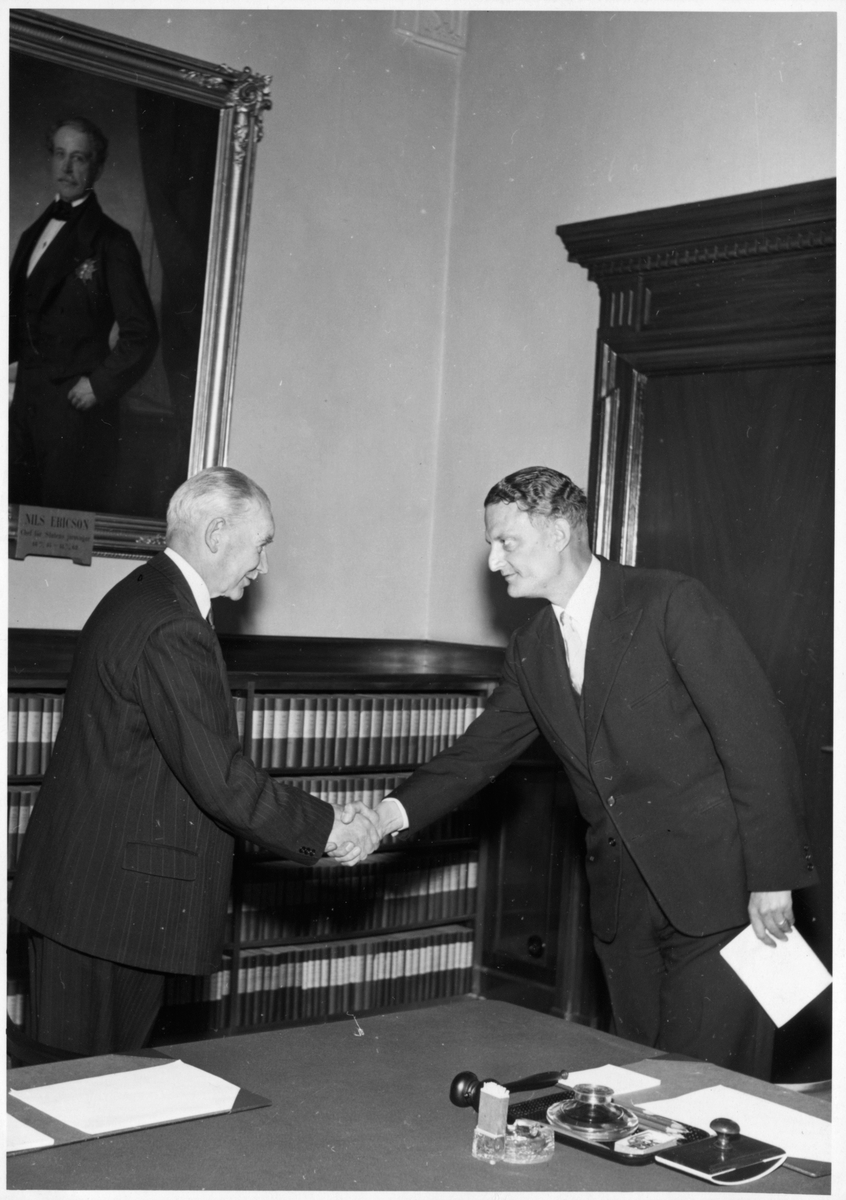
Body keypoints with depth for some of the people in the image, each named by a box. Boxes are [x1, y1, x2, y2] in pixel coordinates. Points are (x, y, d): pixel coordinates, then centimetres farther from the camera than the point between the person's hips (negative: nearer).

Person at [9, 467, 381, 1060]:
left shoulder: (145, 597, 12)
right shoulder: (169, 630, -22)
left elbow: (200, 758, 15)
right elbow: (218, 778, -24)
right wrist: (326, 827, -13)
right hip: (109, 899, -10)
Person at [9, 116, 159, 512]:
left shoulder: (109, 241, -6)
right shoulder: (34, 233, 17)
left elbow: (141, 333, -9)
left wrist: (100, 385, -11)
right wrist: (13, 362, 7)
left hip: (75, 408, -7)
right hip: (25, 402, 7)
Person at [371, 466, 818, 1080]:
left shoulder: (672, 603, -10)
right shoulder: (530, 650, 11)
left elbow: (756, 735, -12)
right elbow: (480, 752, 12)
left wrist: (772, 878, -14)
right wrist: (395, 810, -5)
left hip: (716, 885, -6)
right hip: (622, 900, 6)